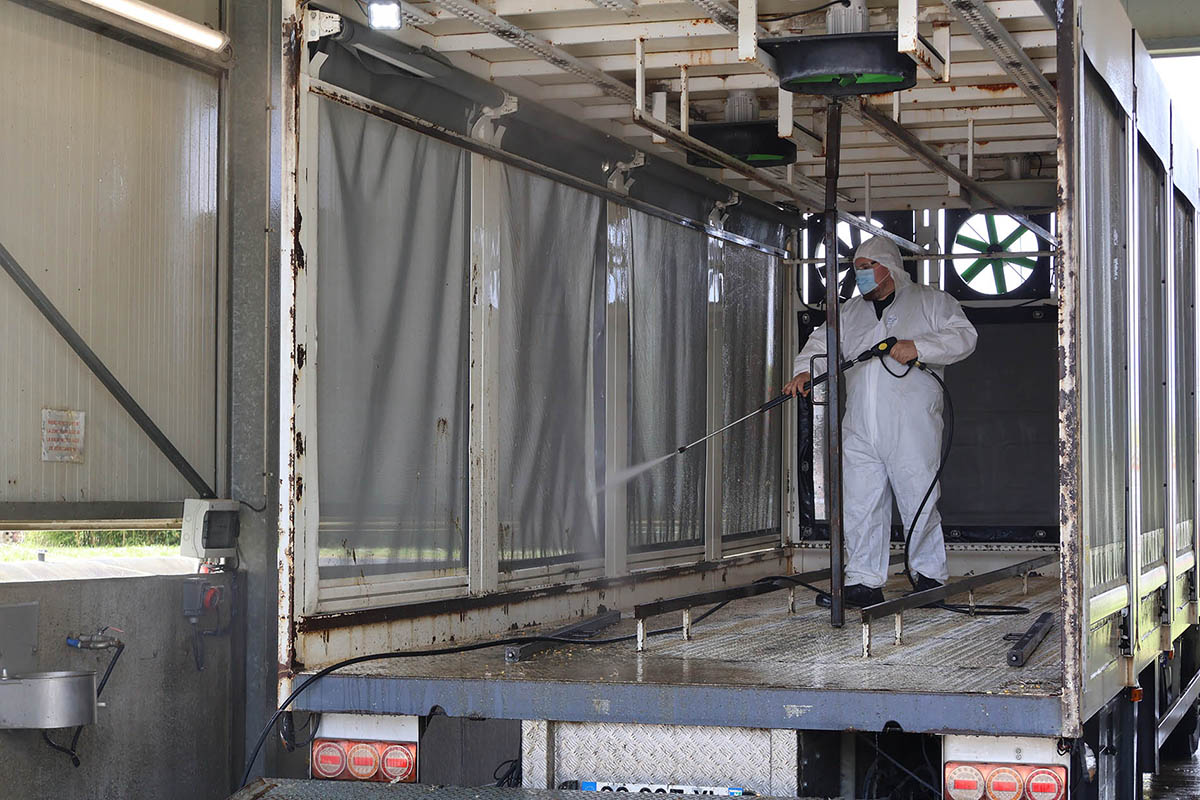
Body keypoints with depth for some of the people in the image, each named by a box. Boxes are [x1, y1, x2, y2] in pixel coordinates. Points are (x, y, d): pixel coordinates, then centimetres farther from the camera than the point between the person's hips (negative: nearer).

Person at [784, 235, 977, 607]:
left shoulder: (931, 302, 7)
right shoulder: (851, 310, 23)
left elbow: (963, 336, -4)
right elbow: (823, 342, 19)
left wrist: (917, 346, -16)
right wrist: (805, 371, -1)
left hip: (911, 430, -5)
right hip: (859, 433, 5)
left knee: (919, 504, -3)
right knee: (860, 506, 1)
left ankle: (930, 578, 10)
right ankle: (864, 583, 5)